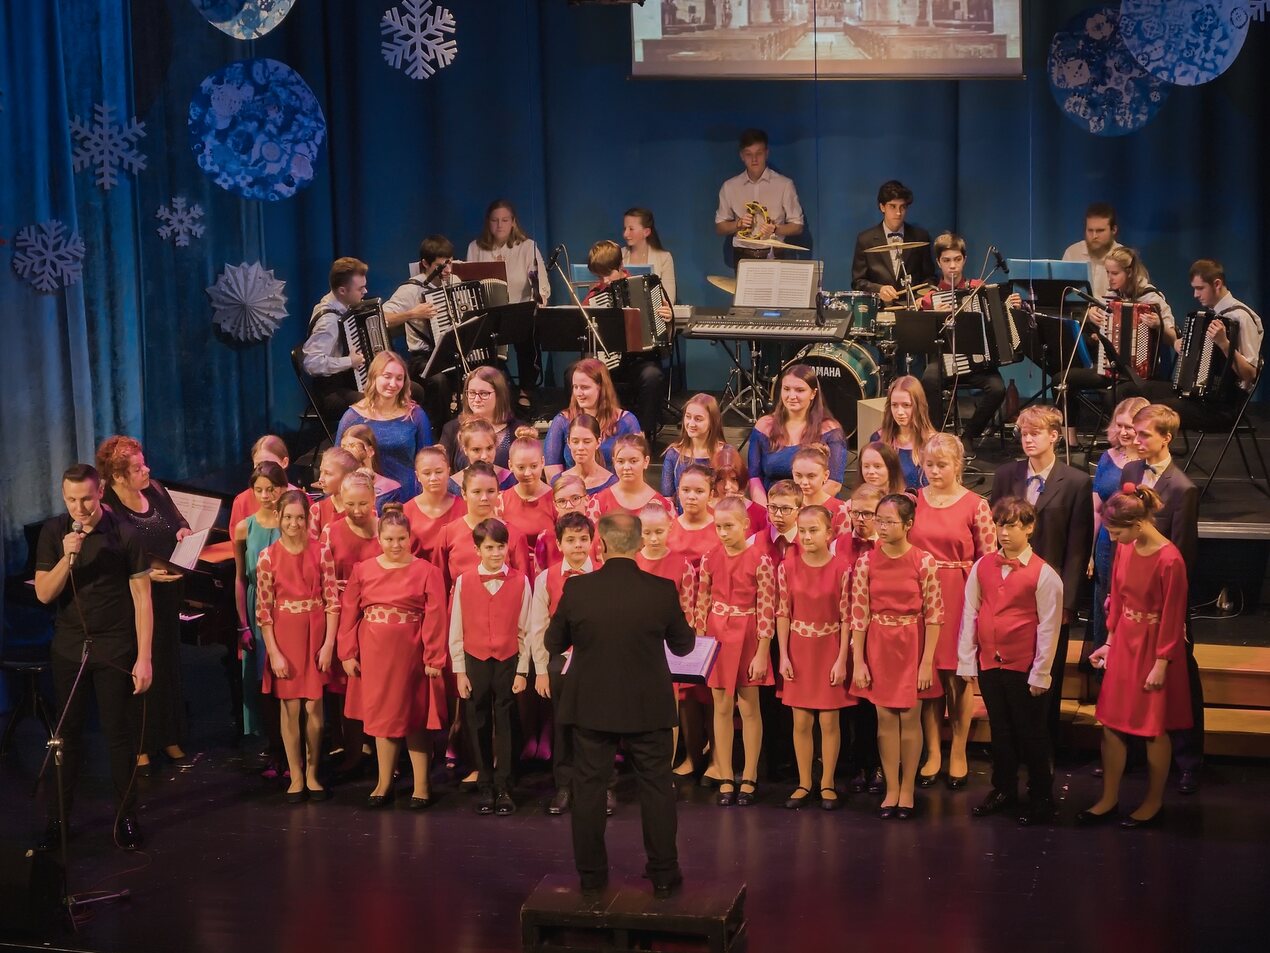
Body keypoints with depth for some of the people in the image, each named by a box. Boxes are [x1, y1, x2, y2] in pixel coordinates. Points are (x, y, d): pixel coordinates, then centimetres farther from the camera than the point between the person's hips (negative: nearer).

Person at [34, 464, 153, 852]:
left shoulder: (124, 535, -10)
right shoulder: (53, 532, -2)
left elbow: (142, 598, -7)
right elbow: (44, 594, -4)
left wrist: (144, 658, -10)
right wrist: (67, 558, -22)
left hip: (114, 648, -2)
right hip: (69, 646, 2)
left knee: (118, 732, 3)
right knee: (68, 732, 9)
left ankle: (126, 817, 14)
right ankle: (58, 818, 19)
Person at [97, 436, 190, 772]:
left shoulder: (155, 490, 1)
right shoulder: (107, 510, -18)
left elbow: (179, 521, 17)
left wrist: (184, 531, -5)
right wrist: (147, 574, -28)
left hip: (167, 595, 6)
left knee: (169, 665, 15)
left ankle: (170, 738, 30)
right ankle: (141, 747, 16)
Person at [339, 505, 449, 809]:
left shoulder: (426, 572, -5)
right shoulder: (362, 570, 3)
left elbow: (435, 618, -7)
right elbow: (348, 614, 5)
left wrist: (434, 658, -10)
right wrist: (348, 654, 1)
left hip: (411, 656, -3)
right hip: (374, 655, 3)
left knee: (415, 718, 5)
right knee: (381, 715, 10)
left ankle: (421, 785, 13)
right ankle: (384, 784, 20)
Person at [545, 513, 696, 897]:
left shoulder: (577, 588, -12)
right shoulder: (662, 590, -13)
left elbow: (554, 643, 0)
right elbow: (683, 645, 1)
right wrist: (687, 624, 22)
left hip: (590, 706, 0)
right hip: (648, 707, 0)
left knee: (589, 788, 12)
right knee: (657, 789, 11)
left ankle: (591, 873, 19)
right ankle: (663, 874, 16)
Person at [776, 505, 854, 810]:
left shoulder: (841, 570, -9)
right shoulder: (787, 567, -2)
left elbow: (846, 618, -7)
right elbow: (783, 613, 1)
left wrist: (841, 660, -10)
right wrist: (784, 655, -3)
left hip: (830, 651, -2)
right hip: (799, 651, 2)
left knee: (829, 720, 4)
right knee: (801, 721, 7)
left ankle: (827, 784, 16)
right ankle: (804, 783, 19)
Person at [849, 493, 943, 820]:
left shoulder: (923, 562, -9)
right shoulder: (866, 562, -3)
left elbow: (934, 615, -8)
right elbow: (858, 614, -2)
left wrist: (927, 661, -10)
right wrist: (858, 661, -5)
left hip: (911, 645, -2)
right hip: (878, 645, 2)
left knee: (909, 717, 5)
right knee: (885, 718, 7)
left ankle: (907, 790, 16)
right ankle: (891, 789, 16)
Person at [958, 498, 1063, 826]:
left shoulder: (1043, 574, -10)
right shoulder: (982, 566, 3)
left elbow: (1048, 627, -9)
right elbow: (969, 614, 6)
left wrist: (1040, 674, -9)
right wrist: (966, 662, 4)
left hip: (1024, 668, -4)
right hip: (989, 663, 4)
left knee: (1031, 734, 6)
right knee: (1000, 730, 16)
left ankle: (1041, 798, 19)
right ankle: (1003, 790, 30)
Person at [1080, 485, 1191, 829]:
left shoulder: (1169, 560, -23)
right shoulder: (1125, 549, -1)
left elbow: (1172, 617, -17)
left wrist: (1161, 664, -14)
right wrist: (1110, 642, 14)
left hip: (1154, 647, -7)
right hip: (1124, 642, 7)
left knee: (1154, 729, 8)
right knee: (1111, 723, 10)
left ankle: (1153, 803, 24)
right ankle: (1109, 799, 23)